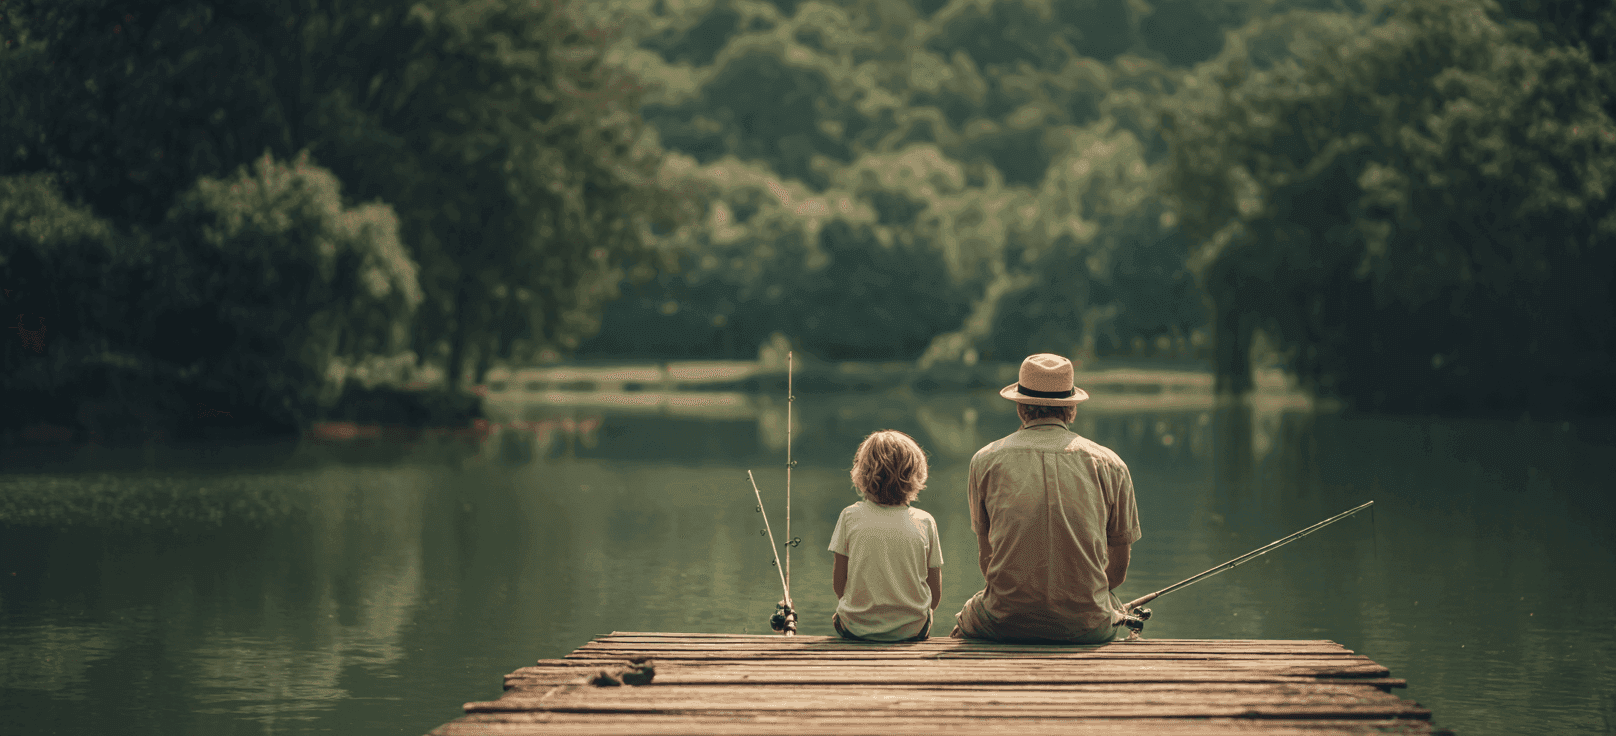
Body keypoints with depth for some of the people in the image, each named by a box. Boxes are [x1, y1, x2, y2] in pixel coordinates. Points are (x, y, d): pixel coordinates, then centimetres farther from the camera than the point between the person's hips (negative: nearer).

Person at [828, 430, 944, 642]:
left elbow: (838, 585, -2)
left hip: (857, 629, 0)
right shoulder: (925, 522, -5)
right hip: (912, 630, 0)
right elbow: (935, 596, -1)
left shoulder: (850, 517, -6)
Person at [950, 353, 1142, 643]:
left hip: (1006, 623, -1)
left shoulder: (985, 461, 5)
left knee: (965, 622, 32)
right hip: (1086, 625, 1)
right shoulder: (1108, 464, 6)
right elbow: (1117, 568, 12)